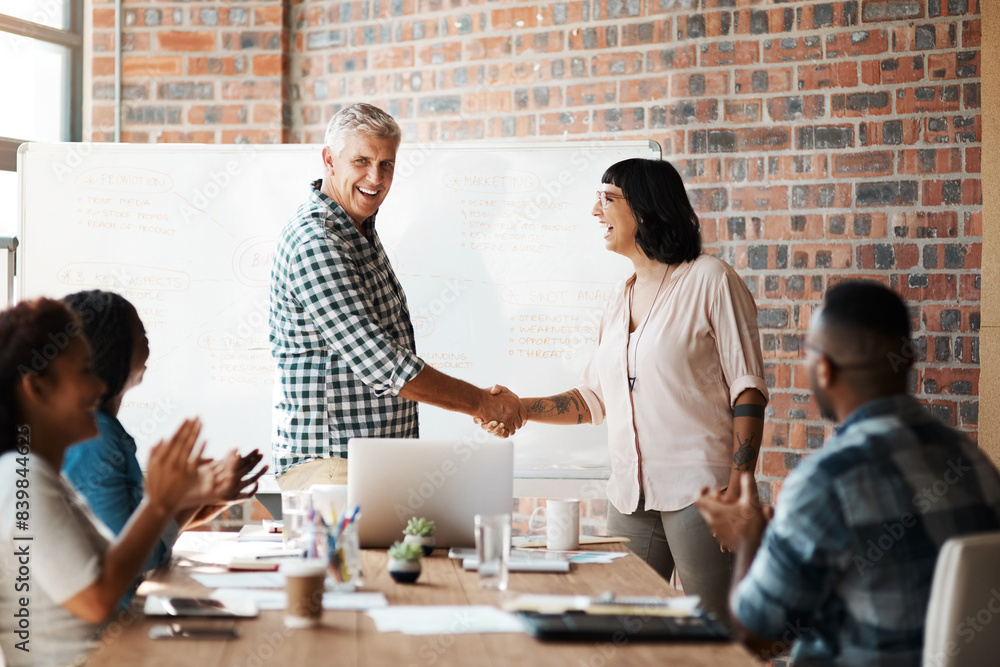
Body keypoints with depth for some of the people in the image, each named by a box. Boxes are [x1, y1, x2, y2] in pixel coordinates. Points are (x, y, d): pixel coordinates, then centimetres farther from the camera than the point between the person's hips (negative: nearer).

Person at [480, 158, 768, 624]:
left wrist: (739, 491, -15)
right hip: (630, 496, 6)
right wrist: (519, 409, 7)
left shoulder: (709, 280, -3)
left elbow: (748, 391, -7)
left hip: (699, 491, -6)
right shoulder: (621, 298, 17)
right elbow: (594, 399, 21)